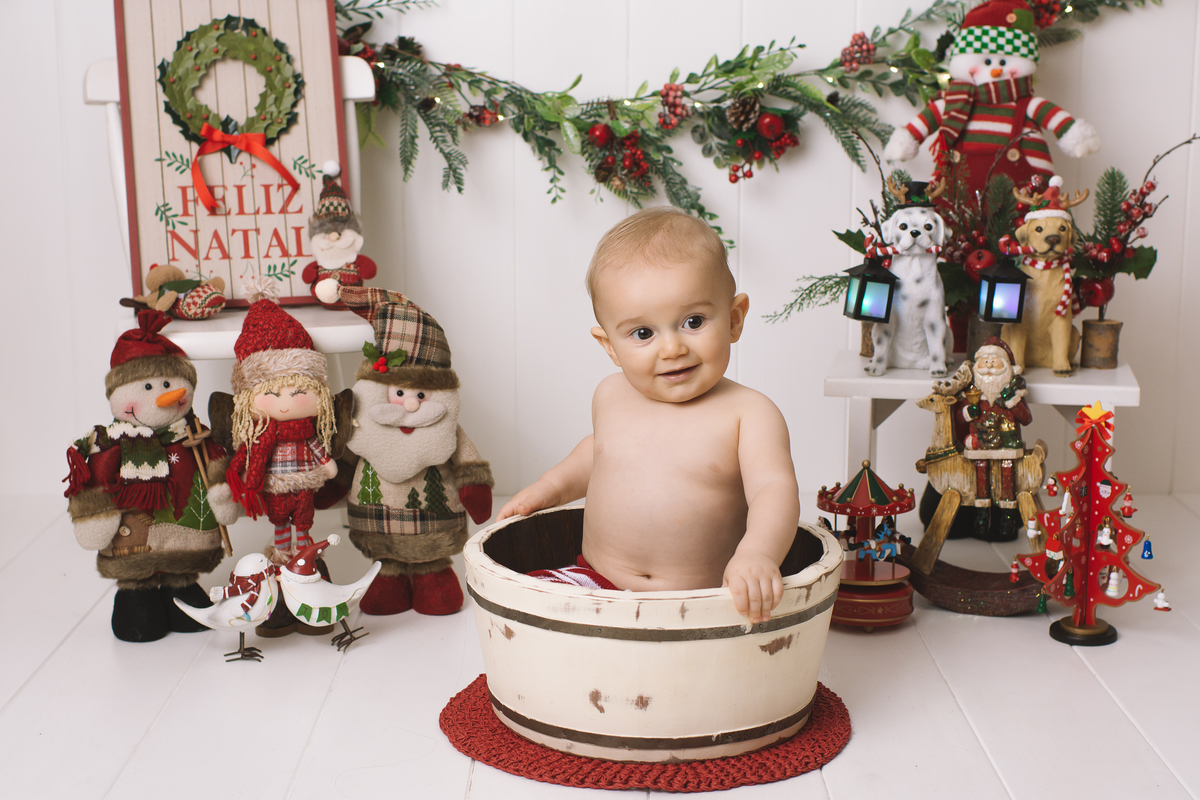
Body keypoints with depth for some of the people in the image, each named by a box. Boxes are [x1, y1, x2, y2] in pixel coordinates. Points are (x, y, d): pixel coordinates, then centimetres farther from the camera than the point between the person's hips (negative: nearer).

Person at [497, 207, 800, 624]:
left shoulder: (749, 414, -8)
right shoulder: (610, 397, 10)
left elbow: (775, 488, -21)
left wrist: (758, 553, -39)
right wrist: (551, 487, 21)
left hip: (702, 605, -4)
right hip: (596, 590, 4)